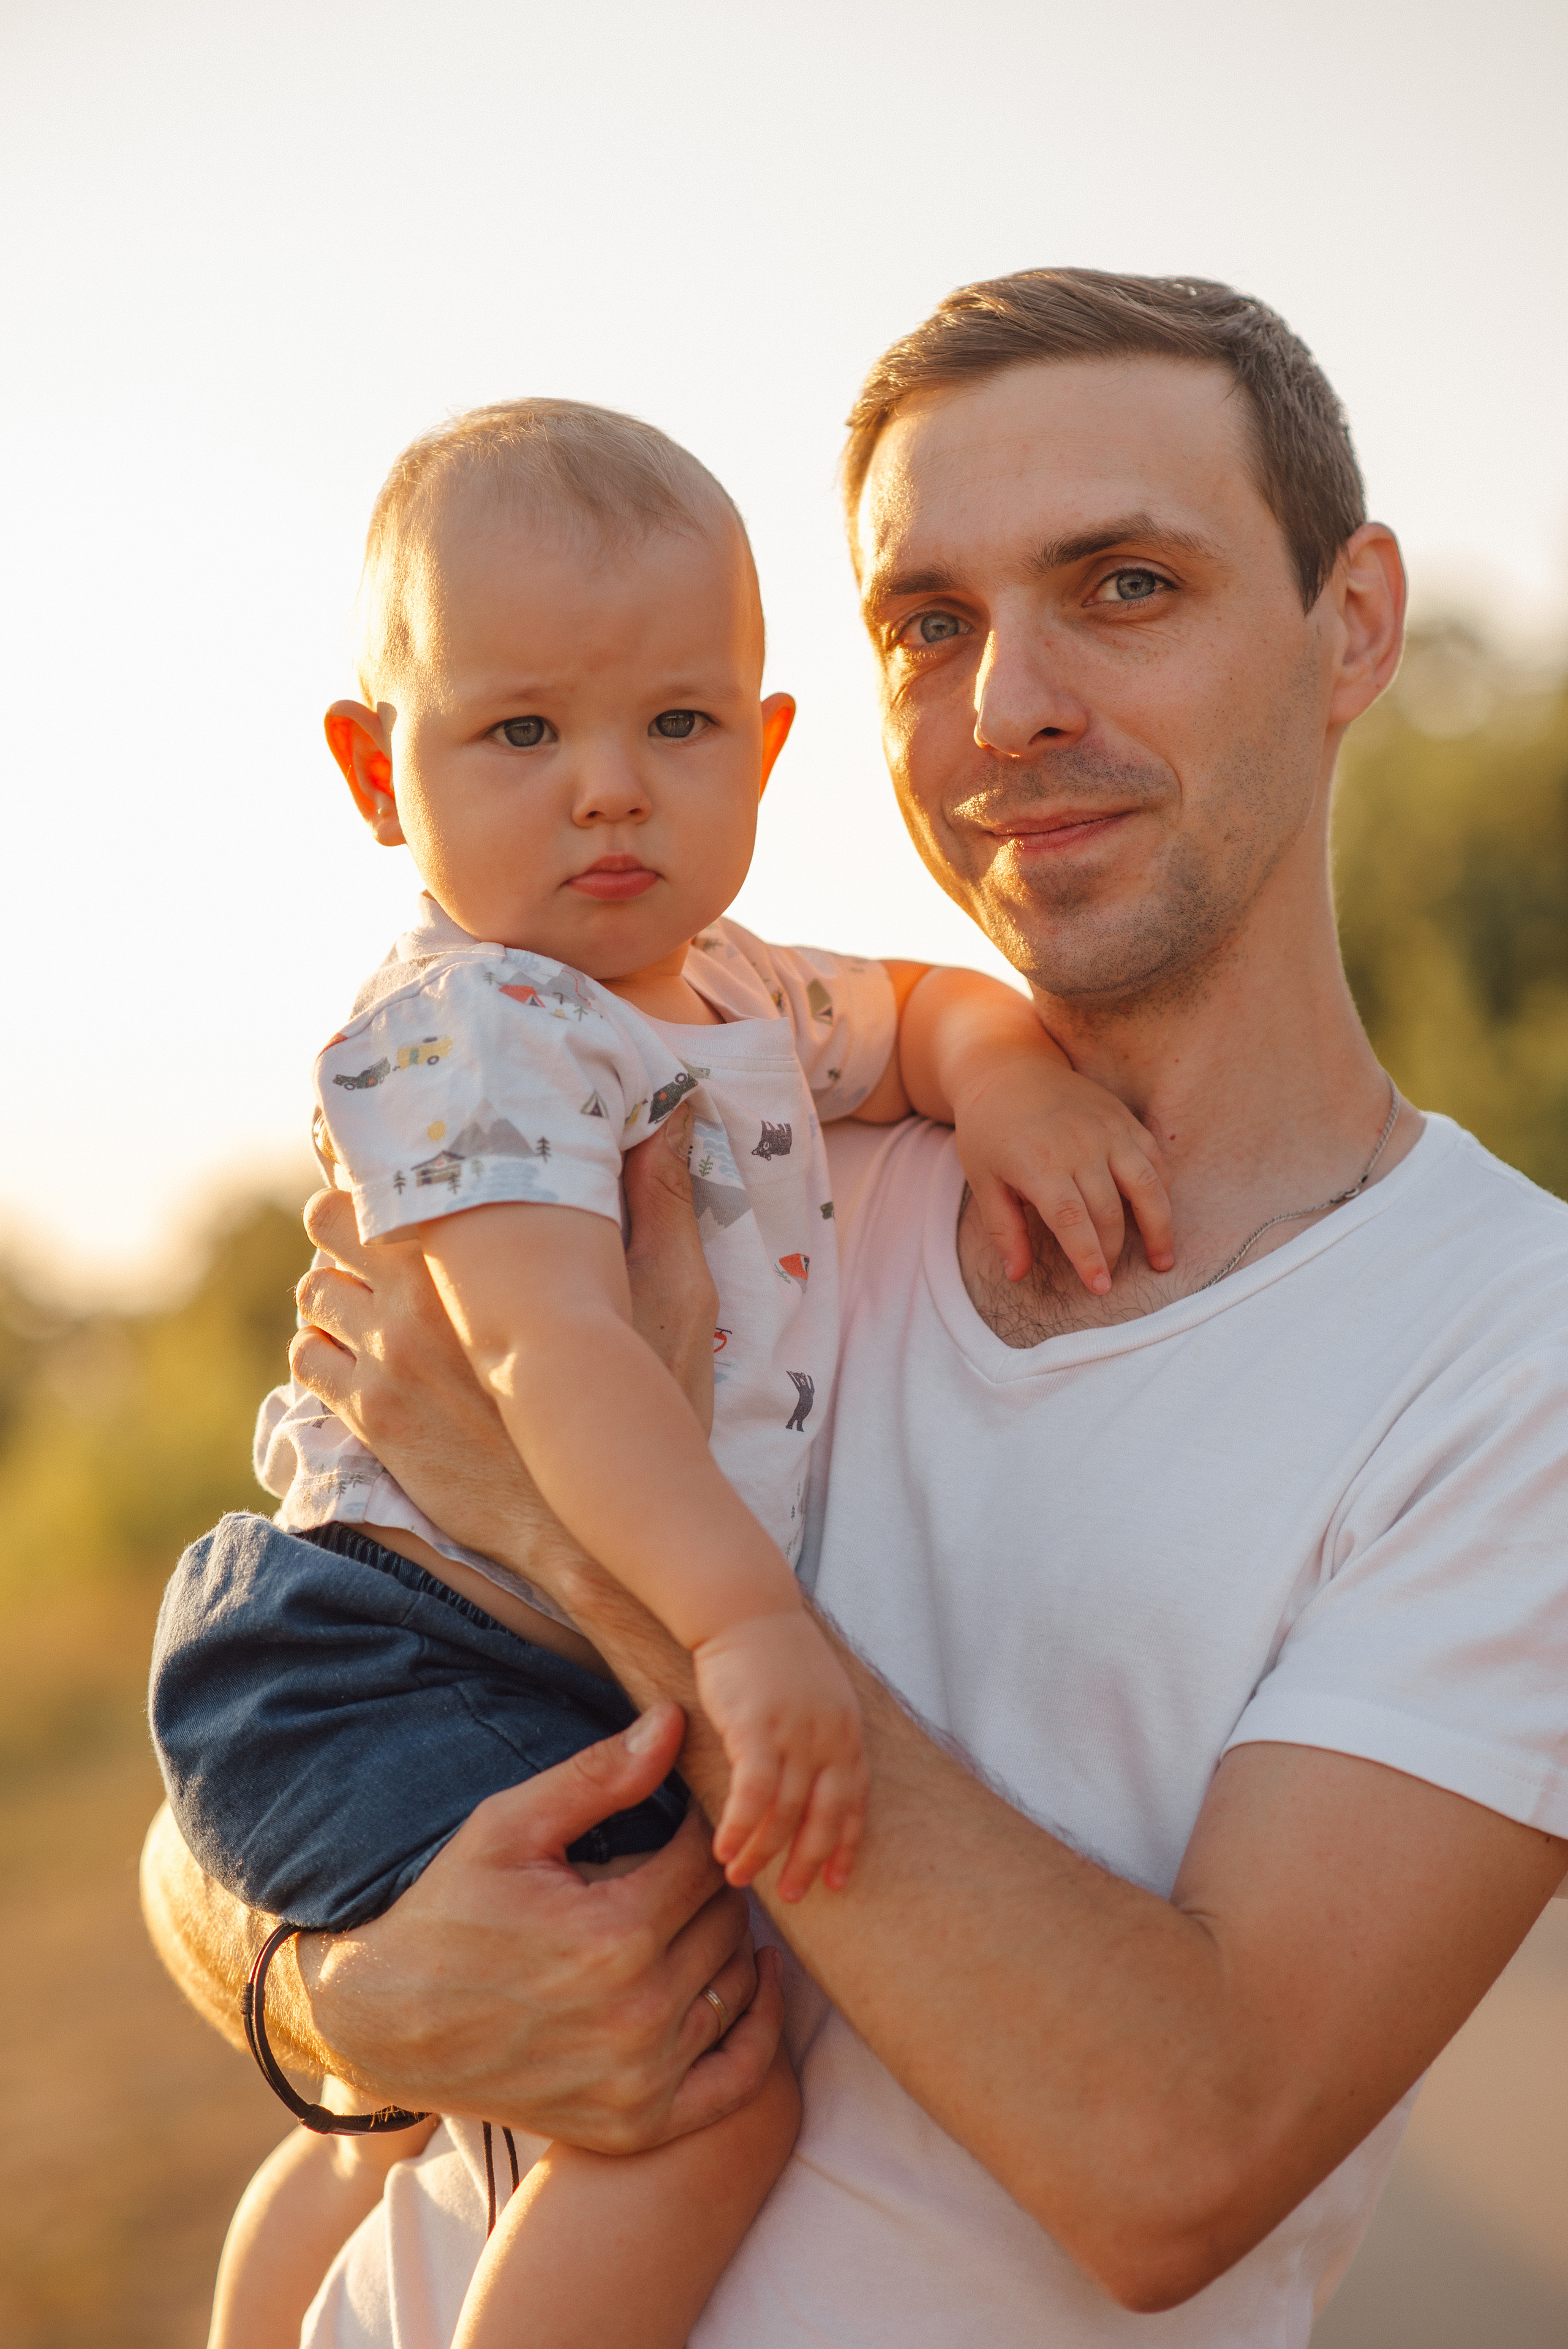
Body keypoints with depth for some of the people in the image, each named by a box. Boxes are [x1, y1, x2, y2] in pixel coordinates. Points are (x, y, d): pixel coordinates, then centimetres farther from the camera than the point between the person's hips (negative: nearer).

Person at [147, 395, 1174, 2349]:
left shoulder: (727, 997, 10)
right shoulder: (465, 1037, -19)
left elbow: (912, 1008, 26)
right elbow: (554, 1349, -32)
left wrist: (1008, 1070, 2)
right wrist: (748, 1624, -43)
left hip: (620, 1679, 10)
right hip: (411, 1675, -10)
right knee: (707, 2104, -21)